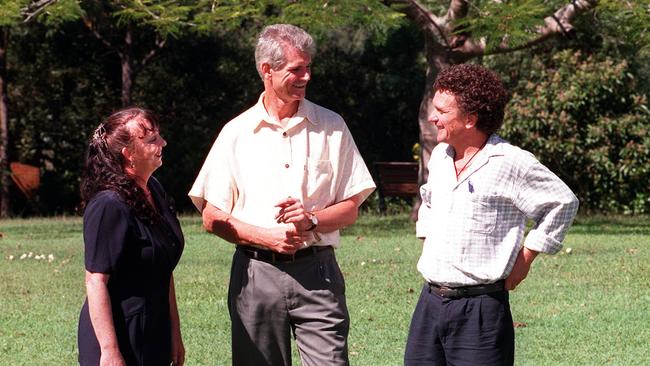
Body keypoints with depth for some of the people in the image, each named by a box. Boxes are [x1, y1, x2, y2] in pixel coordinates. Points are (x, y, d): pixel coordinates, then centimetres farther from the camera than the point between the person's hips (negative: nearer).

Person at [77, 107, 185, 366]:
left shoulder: (154, 191, 8)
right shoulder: (109, 205, -18)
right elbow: (96, 281, -20)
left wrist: (174, 332, 16)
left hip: (154, 337, 8)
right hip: (122, 341, -8)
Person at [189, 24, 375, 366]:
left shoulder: (331, 127, 7)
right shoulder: (236, 133, 5)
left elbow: (350, 208, 8)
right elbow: (212, 217, 4)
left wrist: (311, 220, -12)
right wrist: (267, 237, -11)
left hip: (317, 272, 0)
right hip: (255, 271, 0)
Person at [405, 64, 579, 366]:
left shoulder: (510, 163, -10)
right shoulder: (439, 156, 12)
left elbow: (563, 203, -2)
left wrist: (525, 258, -2)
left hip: (480, 309, -7)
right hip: (429, 303, 7)